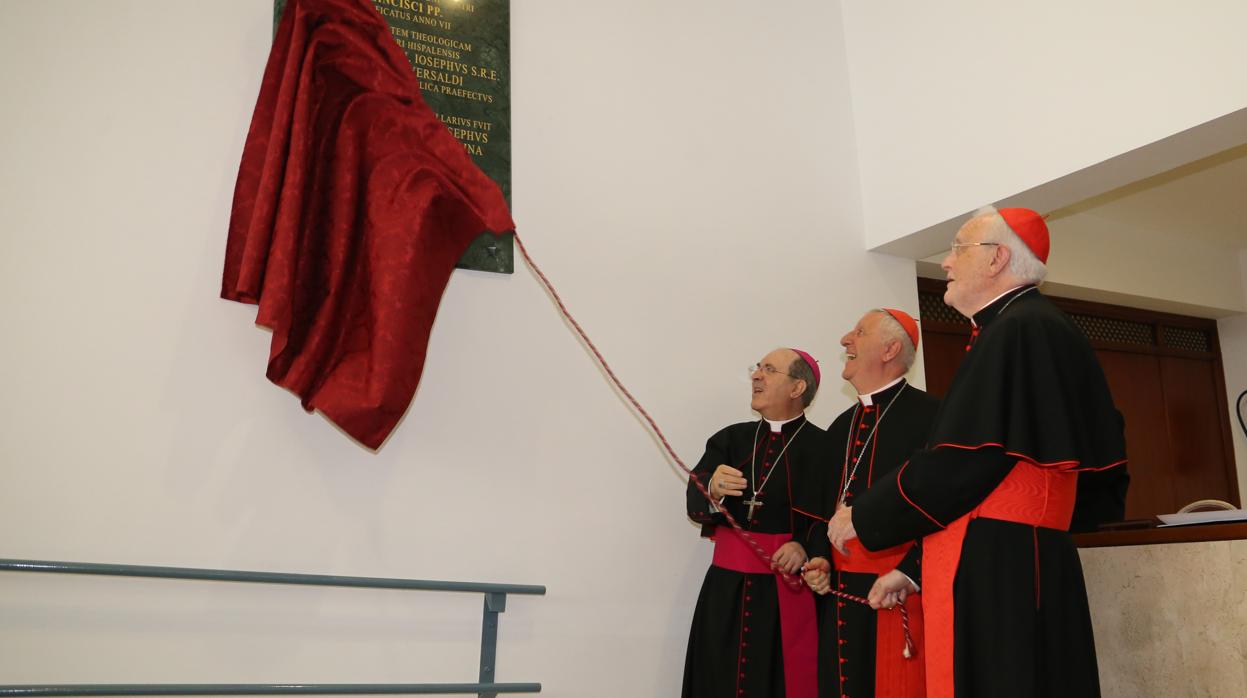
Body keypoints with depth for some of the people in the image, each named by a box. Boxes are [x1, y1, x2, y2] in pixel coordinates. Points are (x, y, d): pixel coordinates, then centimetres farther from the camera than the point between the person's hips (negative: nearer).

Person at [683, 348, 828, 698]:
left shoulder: (822, 447, -5)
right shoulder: (730, 439, 7)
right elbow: (696, 502, -5)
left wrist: (805, 546, -25)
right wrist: (713, 490, -26)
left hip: (788, 589, -3)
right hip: (726, 587, 4)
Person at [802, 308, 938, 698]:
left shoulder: (929, 415, -8)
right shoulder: (840, 427, 17)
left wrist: (907, 575, -20)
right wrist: (820, 559, 7)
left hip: (902, 590, -7)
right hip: (839, 592, 7)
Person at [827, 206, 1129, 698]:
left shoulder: (1019, 331, -12)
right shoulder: (1030, 327, 17)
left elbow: (962, 460, -17)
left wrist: (863, 518, -4)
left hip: (996, 573, -9)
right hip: (1013, 565, 9)